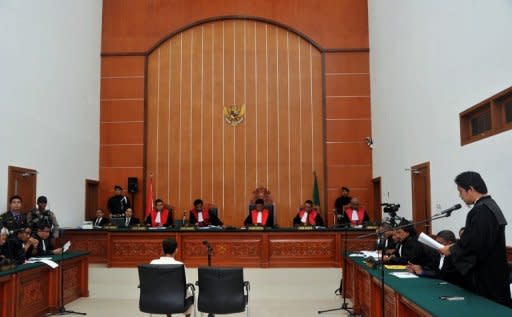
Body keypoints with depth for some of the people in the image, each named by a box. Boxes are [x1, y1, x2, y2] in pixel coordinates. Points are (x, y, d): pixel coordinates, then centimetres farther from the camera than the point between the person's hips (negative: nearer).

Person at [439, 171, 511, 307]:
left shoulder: (481, 211, -23)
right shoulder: (490, 205, 10)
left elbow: (472, 245, -26)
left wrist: (451, 249, -9)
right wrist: (456, 245, 10)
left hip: (485, 278, -10)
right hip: (493, 274, 10)